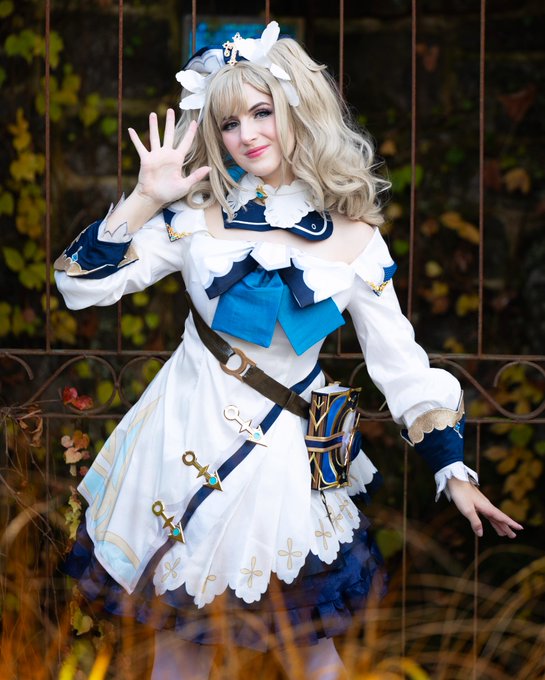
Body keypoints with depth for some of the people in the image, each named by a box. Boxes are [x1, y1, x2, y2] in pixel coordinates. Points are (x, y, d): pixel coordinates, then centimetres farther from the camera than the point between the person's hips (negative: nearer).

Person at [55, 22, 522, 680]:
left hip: (281, 452, -1)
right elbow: (82, 285, -5)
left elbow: (403, 365, 0)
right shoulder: (196, 218, -3)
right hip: (185, 435, 1)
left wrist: (455, 472, -2)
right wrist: (145, 201, -14)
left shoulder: (353, 238, -5)